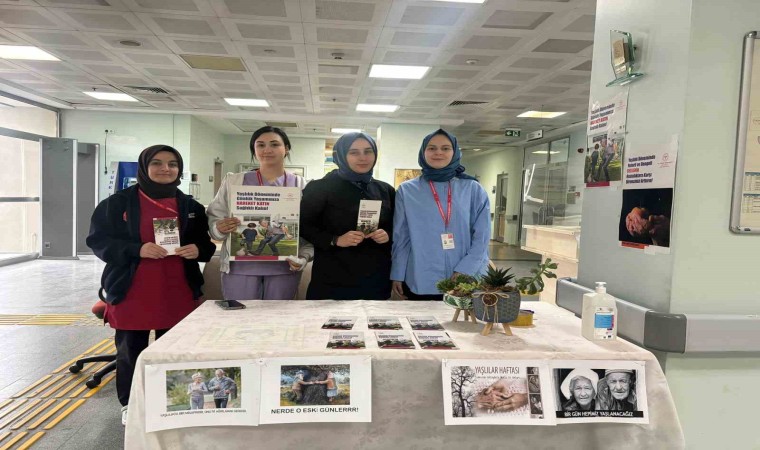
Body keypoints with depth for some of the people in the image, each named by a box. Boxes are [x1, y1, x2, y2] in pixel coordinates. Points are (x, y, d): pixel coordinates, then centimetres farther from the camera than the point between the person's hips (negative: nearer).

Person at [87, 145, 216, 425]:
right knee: (131, 351, 8)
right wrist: (137, 249, -19)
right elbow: (98, 240, -4)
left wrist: (198, 250, -11)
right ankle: (129, 405, 28)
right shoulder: (118, 202, -1)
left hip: (177, 293, 2)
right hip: (131, 292, -2)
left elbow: (207, 244, 13)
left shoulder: (190, 206, 8)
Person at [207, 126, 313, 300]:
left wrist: (304, 256, -10)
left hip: (284, 267, 1)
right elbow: (213, 219, 6)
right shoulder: (233, 181, 5)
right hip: (241, 266, 0)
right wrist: (219, 228, -16)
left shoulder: (301, 186, 4)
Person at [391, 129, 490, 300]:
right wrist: (397, 275, 1)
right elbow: (400, 238, 4)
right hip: (420, 283, 0)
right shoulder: (407, 190, 4)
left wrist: (464, 271, -9)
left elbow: (482, 236, 0)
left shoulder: (474, 189, 4)